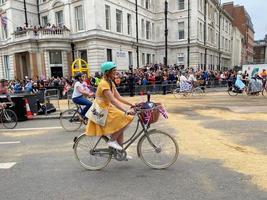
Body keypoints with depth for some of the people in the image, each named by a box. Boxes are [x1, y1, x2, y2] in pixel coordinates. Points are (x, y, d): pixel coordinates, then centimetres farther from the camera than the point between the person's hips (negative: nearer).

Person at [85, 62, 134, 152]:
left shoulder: (111, 83, 9)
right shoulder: (104, 83, -21)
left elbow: (119, 97, 9)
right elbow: (113, 100, -30)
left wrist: (131, 104, 1)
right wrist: (126, 110, -37)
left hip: (108, 109, 9)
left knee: (121, 125, 6)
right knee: (125, 119, -17)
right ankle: (112, 140, -3)